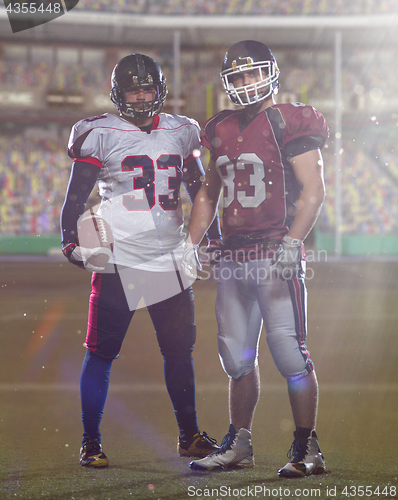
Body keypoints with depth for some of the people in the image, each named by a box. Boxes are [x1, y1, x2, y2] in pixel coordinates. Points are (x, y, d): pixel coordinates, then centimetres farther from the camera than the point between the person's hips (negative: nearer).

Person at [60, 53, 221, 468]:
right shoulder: (100, 135, -3)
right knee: (101, 352, 0)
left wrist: (215, 240, 16)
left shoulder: (180, 133, 11)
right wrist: (70, 241, -12)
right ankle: (91, 442, 9)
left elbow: (200, 192, 20)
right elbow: (76, 196, -2)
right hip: (117, 261, -4)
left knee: (180, 350, 9)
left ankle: (189, 436, 23)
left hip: (169, 259, 4)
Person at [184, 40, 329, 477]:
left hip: (275, 256, -7)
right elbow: (208, 193, 24)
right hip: (233, 257, 7)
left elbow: (313, 189, -11)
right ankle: (238, 445, 24)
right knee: (237, 356, 12)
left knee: (290, 352, -7)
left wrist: (292, 243, -19)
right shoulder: (222, 130, 15)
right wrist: (191, 244, 16)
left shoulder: (290, 124, -5)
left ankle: (307, 450, 2)